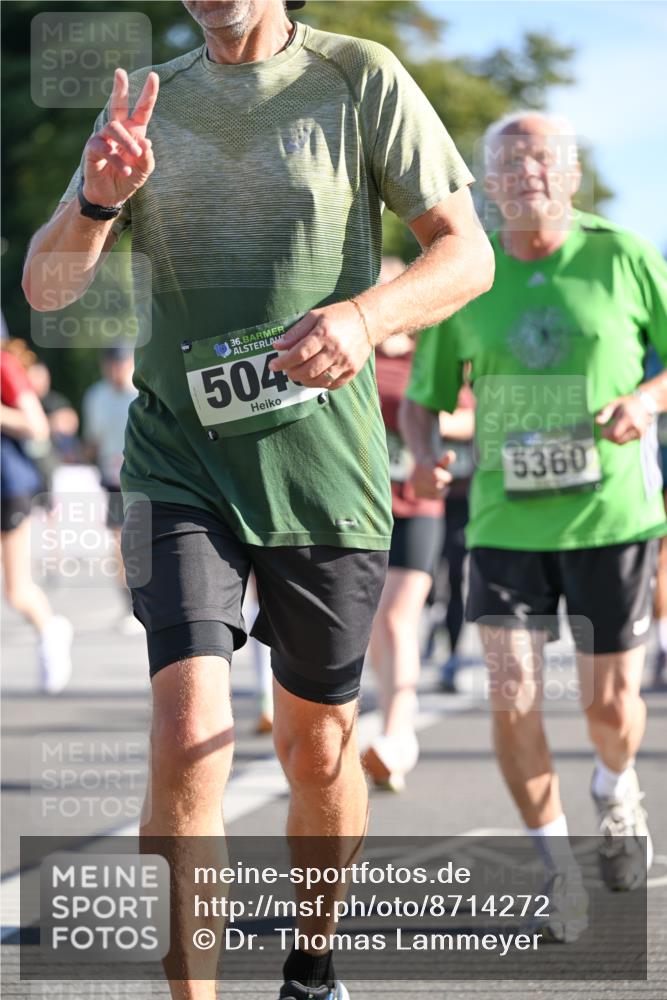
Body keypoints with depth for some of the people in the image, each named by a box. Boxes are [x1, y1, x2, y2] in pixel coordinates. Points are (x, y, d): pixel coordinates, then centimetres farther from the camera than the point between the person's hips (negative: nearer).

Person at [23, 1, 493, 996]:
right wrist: (98, 198, -19)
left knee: (319, 747, 11)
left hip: (323, 458, -1)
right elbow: (45, 287, 3)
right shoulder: (150, 106, 7)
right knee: (189, 734, -17)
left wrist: (366, 316, -24)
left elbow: (467, 252, -4)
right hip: (180, 463, 1)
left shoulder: (360, 80, -1)